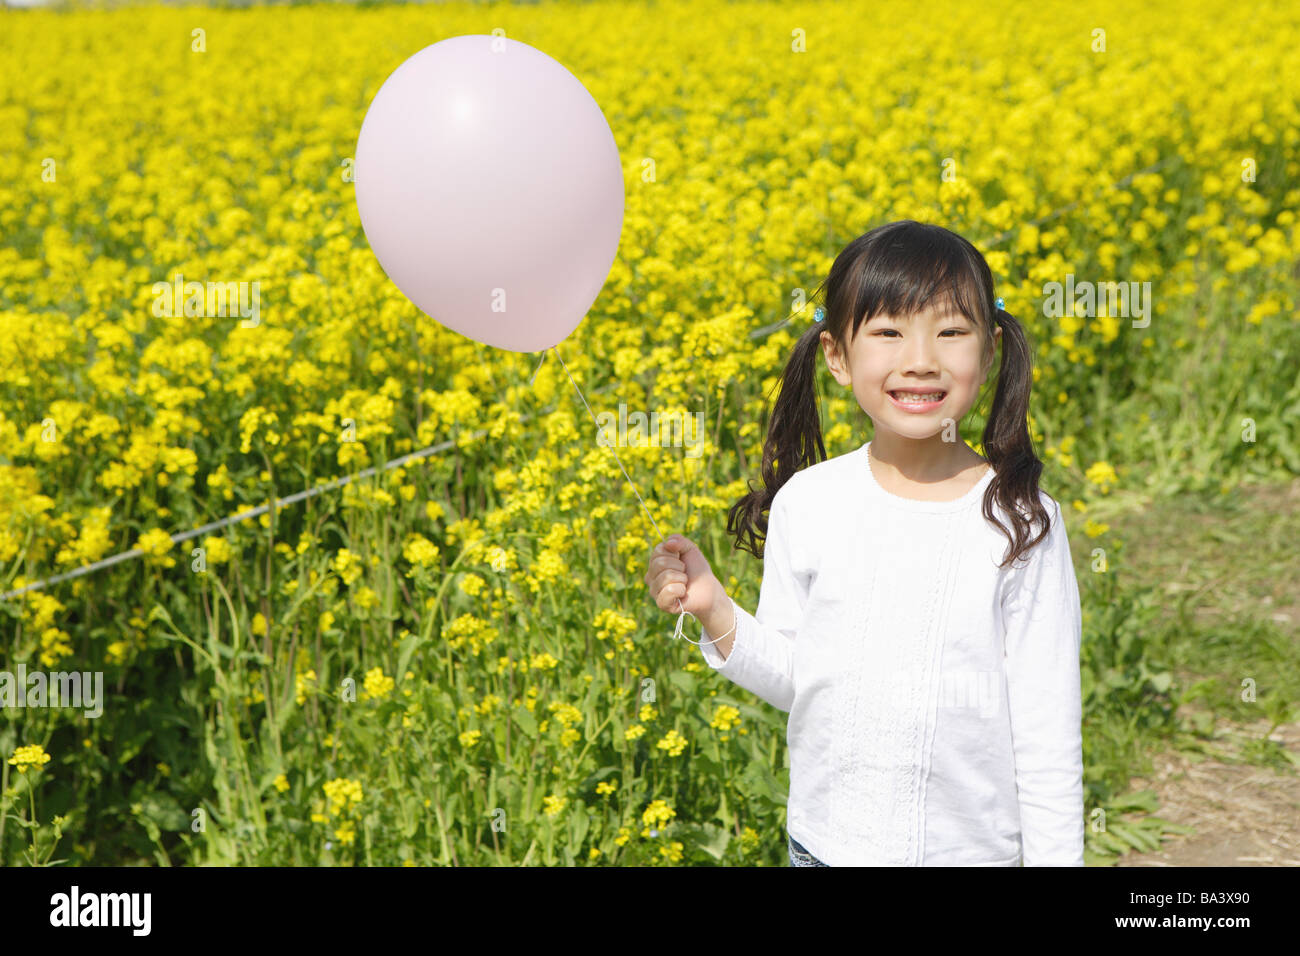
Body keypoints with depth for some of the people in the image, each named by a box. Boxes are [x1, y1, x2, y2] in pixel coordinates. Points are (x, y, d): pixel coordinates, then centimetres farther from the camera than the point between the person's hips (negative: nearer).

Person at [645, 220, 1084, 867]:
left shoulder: (1020, 522, -11)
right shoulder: (807, 504, -7)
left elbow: (1048, 725, -6)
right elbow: (793, 677, 2)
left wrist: (1055, 856, -6)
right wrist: (715, 612, -13)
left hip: (974, 847, -2)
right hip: (826, 842, 2)